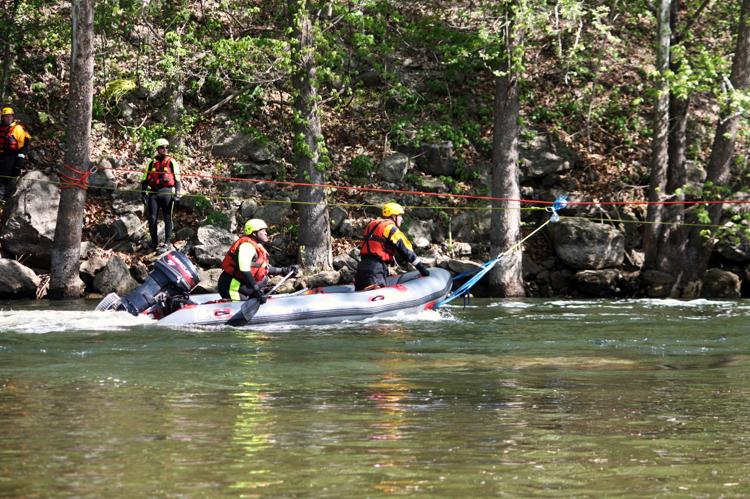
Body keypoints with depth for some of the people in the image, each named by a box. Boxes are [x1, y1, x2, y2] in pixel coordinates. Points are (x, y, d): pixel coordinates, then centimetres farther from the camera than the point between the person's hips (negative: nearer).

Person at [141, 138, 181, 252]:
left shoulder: (171, 162, 6)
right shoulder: (152, 163, 14)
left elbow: (177, 179, 4)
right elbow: (145, 179, 18)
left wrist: (177, 193, -6)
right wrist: (144, 193, 8)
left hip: (167, 192, -3)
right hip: (153, 192, 3)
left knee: (167, 218, 0)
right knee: (152, 218, 0)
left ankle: (167, 242, 6)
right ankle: (154, 242, 10)